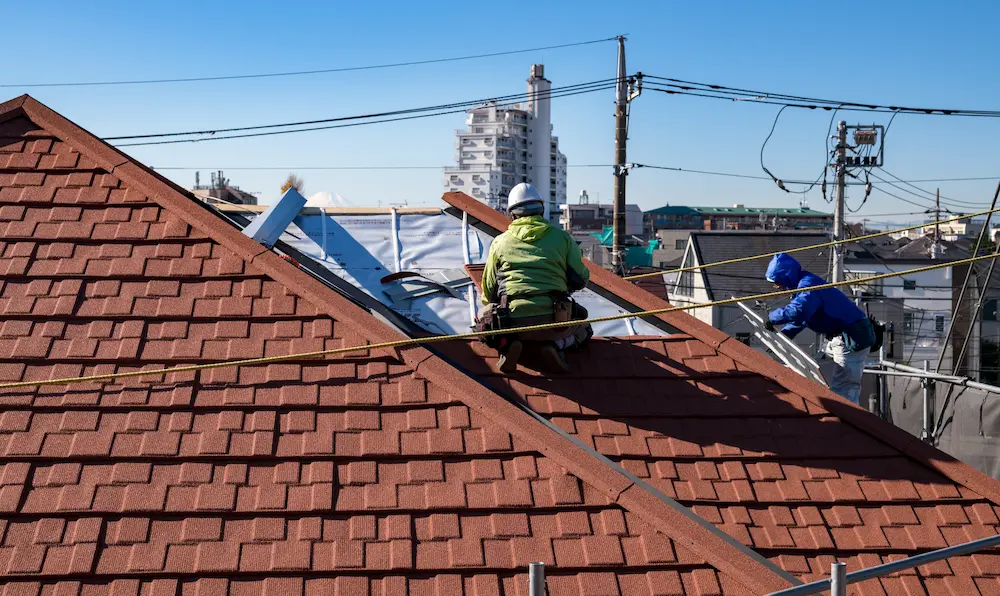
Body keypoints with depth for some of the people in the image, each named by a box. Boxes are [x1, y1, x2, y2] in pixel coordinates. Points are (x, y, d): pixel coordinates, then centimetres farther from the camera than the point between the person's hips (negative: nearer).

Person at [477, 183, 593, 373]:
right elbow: (581, 279, 9)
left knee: (485, 315, 33)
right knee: (582, 329, 31)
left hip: (512, 321, 0)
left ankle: (507, 344, -2)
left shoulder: (500, 242, 11)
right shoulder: (562, 237, 9)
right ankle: (555, 345, -4)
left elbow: (488, 290, 15)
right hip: (553, 321, 0)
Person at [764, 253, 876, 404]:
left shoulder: (808, 284, -20)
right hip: (843, 336, 11)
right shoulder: (804, 284, 14)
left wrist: (771, 318, -22)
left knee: (842, 391, -10)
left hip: (852, 338, -11)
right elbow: (801, 318, 22)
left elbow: (797, 310, -38)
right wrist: (781, 335, 10)